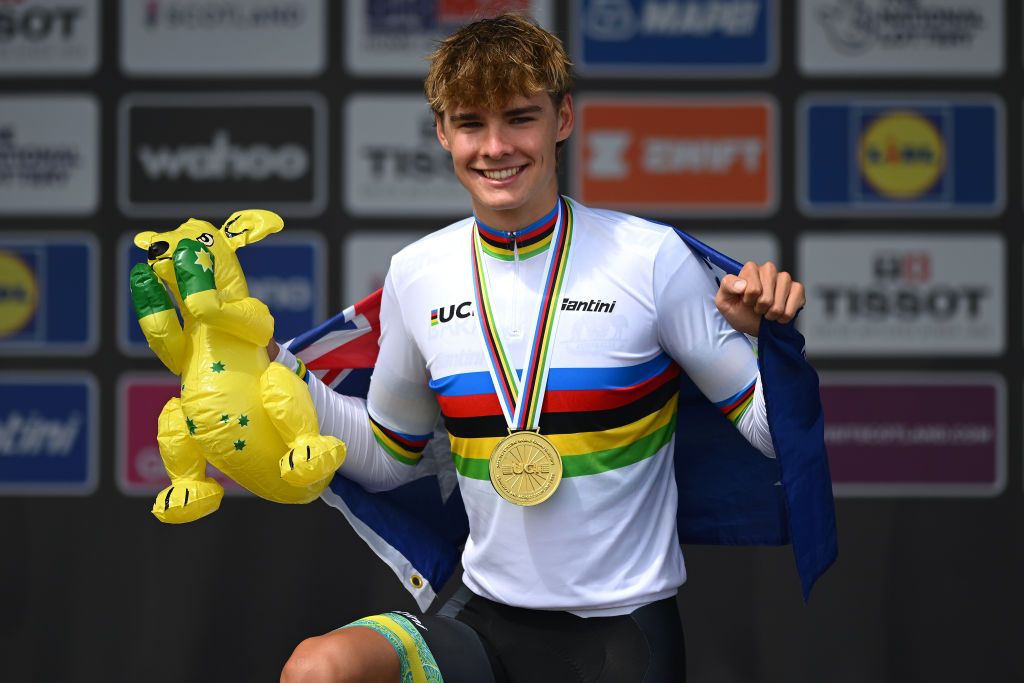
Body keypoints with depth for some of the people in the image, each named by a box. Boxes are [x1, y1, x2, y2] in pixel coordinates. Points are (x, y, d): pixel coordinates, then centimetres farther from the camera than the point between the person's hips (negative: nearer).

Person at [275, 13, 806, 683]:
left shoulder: (650, 257, -7)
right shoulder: (415, 275, 4)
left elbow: (771, 431, -4)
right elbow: (387, 456, 19)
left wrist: (772, 338, -22)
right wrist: (267, 362, 11)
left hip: (624, 629, -2)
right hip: (486, 620, 2)